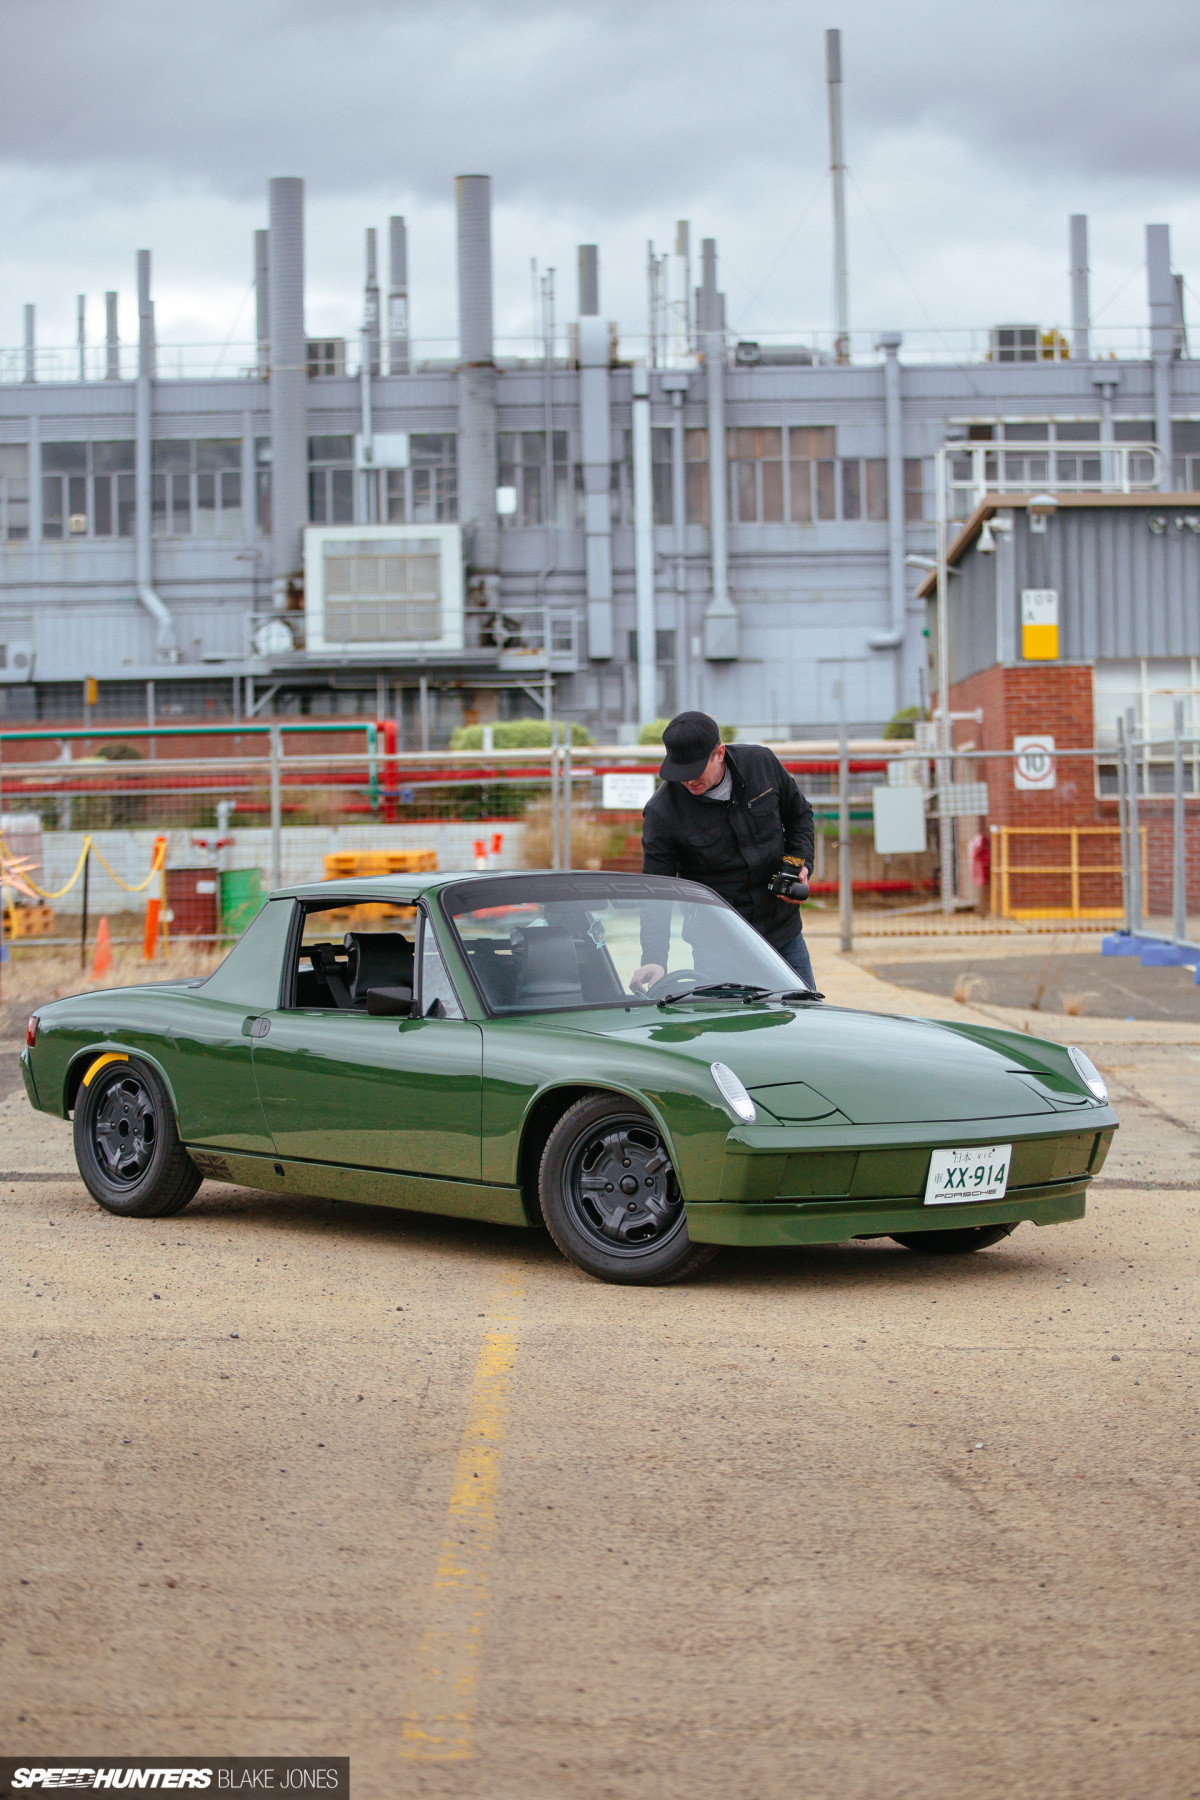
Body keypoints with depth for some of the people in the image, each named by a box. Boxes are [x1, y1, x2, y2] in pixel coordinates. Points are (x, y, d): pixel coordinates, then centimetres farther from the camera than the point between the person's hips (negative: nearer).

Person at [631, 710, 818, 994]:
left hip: (783, 930, 4)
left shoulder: (762, 763, -8)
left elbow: (799, 813, 12)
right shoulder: (662, 813, -18)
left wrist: (800, 863, -4)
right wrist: (654, 960, -28)